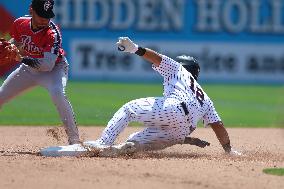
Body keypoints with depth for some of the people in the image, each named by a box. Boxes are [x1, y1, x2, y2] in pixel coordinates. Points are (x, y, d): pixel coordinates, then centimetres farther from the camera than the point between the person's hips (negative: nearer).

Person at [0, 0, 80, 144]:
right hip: (28, 68, 6)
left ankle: (74, 140, -29)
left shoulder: (53, 33, -31)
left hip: (54, 68, -6)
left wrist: (22, 59, -43)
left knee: (57, 94, -35)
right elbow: (15, 42, 8)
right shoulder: (20, 24, -15)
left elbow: (48, 65, -36)